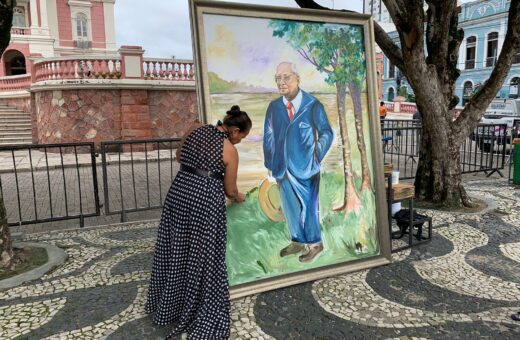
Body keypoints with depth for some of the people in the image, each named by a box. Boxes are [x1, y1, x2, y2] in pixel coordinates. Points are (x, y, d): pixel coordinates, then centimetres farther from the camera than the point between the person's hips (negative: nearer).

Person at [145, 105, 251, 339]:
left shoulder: (195, 129, 6)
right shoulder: (230, 151, -6)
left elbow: (179, 157, 18)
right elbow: (230, 191, 1)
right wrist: (239, 198, 22)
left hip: (179, 191, 5)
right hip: (206, 200, -5)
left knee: (175, 252, 18)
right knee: (203, 258, 8)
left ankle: (169, 308, 36)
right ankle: (204, 318, 20)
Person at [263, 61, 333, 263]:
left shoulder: (313, 105, -8)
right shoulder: (273, 106, 1)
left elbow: (326, 133, -2)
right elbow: (268, 137, 5)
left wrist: (316, 157, -9)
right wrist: (270, 164, 1)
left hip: (305, 166, -4)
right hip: (283, 168, 4)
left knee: (307, 206, 8)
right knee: (290, 207, 16)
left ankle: (314, 243, 28)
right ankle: (297, 242, 36)